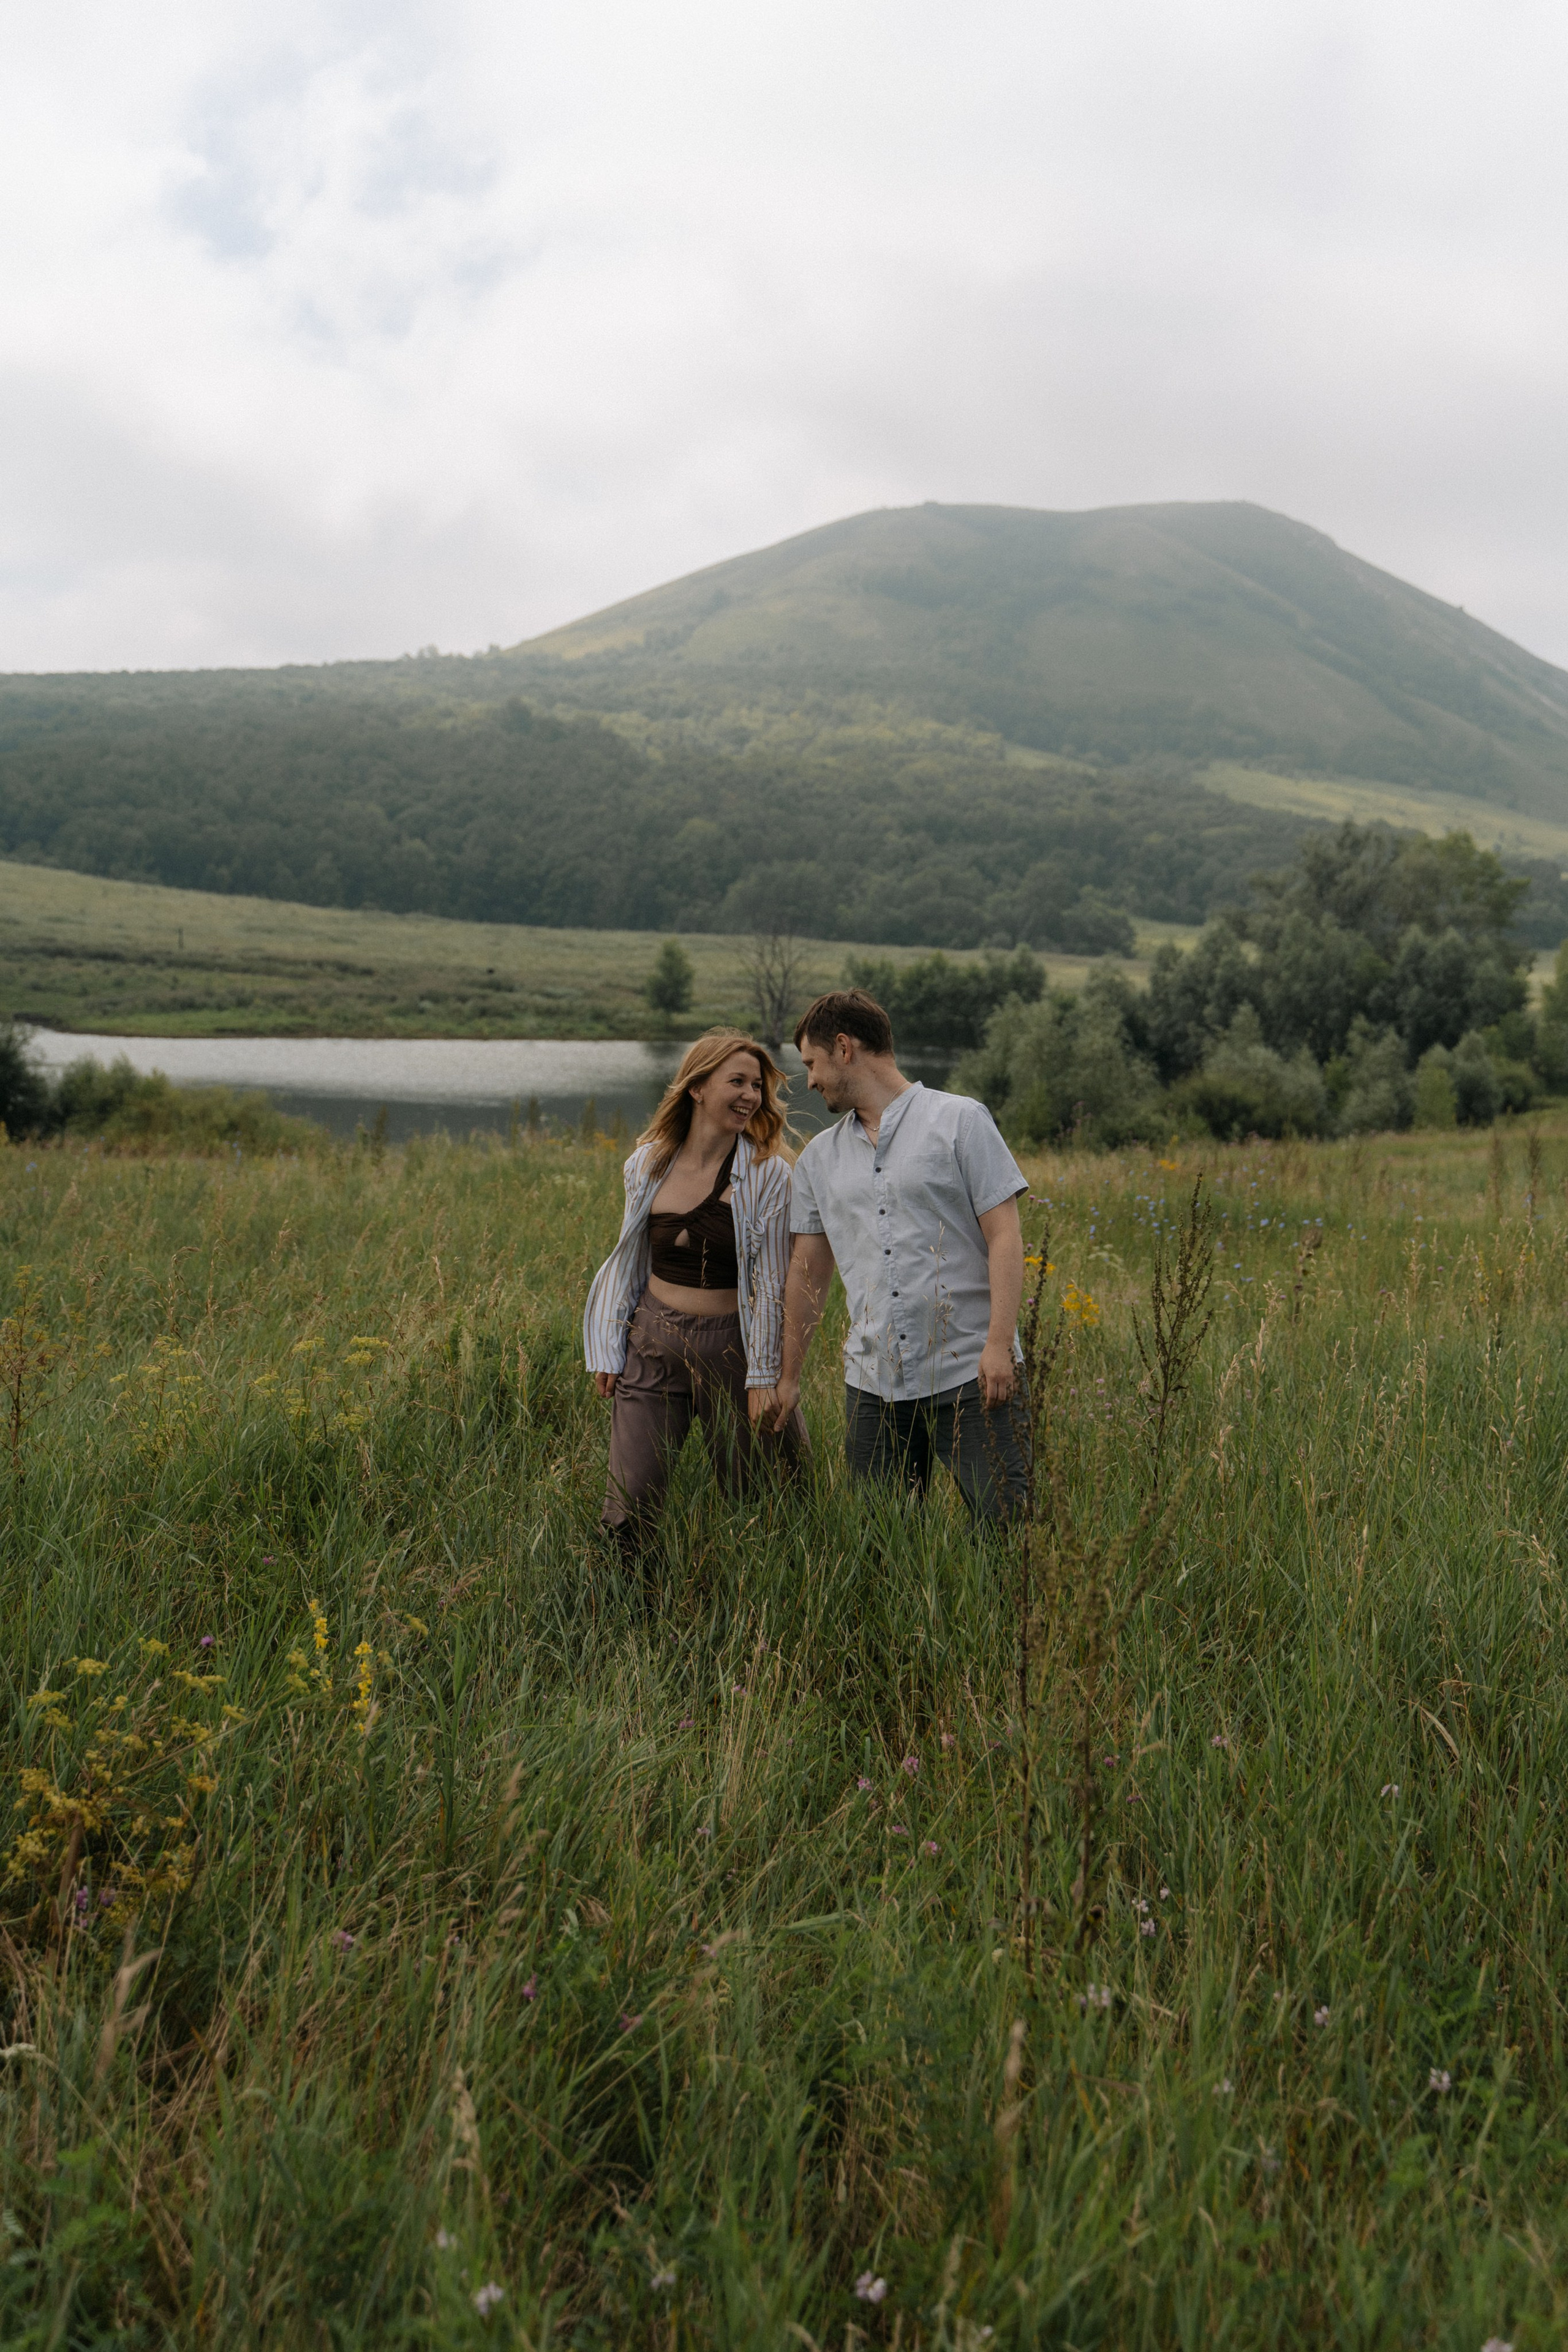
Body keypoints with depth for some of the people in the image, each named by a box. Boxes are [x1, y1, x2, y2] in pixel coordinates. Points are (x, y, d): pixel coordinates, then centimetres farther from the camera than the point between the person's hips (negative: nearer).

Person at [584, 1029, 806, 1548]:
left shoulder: (770, 1174, -7)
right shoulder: (648, 1164, 1)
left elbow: (772, 1283, -7)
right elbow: (629, 1262, 11)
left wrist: (764, 1375, -9)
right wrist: (607, 1352, 9)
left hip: (731, 1348, -2)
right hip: (653, 1345, 2)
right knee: (627, 1509, 0)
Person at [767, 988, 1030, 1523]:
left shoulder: (960, 1121, 0)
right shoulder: (819, 1157, 15)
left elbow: (1005, 1235, -6)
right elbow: (809, 1270, 19)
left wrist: (999, 1343, -16)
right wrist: (787, 1375, 18)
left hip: (970, 1374, -5)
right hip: (872, 1383, 5)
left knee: (1007, 1526, -7)